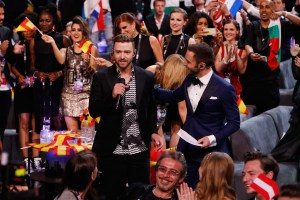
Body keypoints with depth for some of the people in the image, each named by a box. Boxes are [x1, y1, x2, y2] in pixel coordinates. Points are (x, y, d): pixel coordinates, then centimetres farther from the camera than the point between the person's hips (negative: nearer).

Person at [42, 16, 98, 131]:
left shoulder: (91, 49, 8)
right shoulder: (65, 50, 11)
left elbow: (93, 72, 1)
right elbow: (61, 60, -12)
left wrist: (87, 62, -19)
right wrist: (53, 43, -21)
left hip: (86, 94, -1)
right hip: (69, 94, 1)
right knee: (72, 133, -3)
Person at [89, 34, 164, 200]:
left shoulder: (146, 77, 4)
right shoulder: (102, 77, -3)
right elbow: (93, 111, -6)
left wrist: (153, 132, 1)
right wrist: (112, 95, -21)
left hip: (140, 150, 2)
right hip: (112, 150, -1)